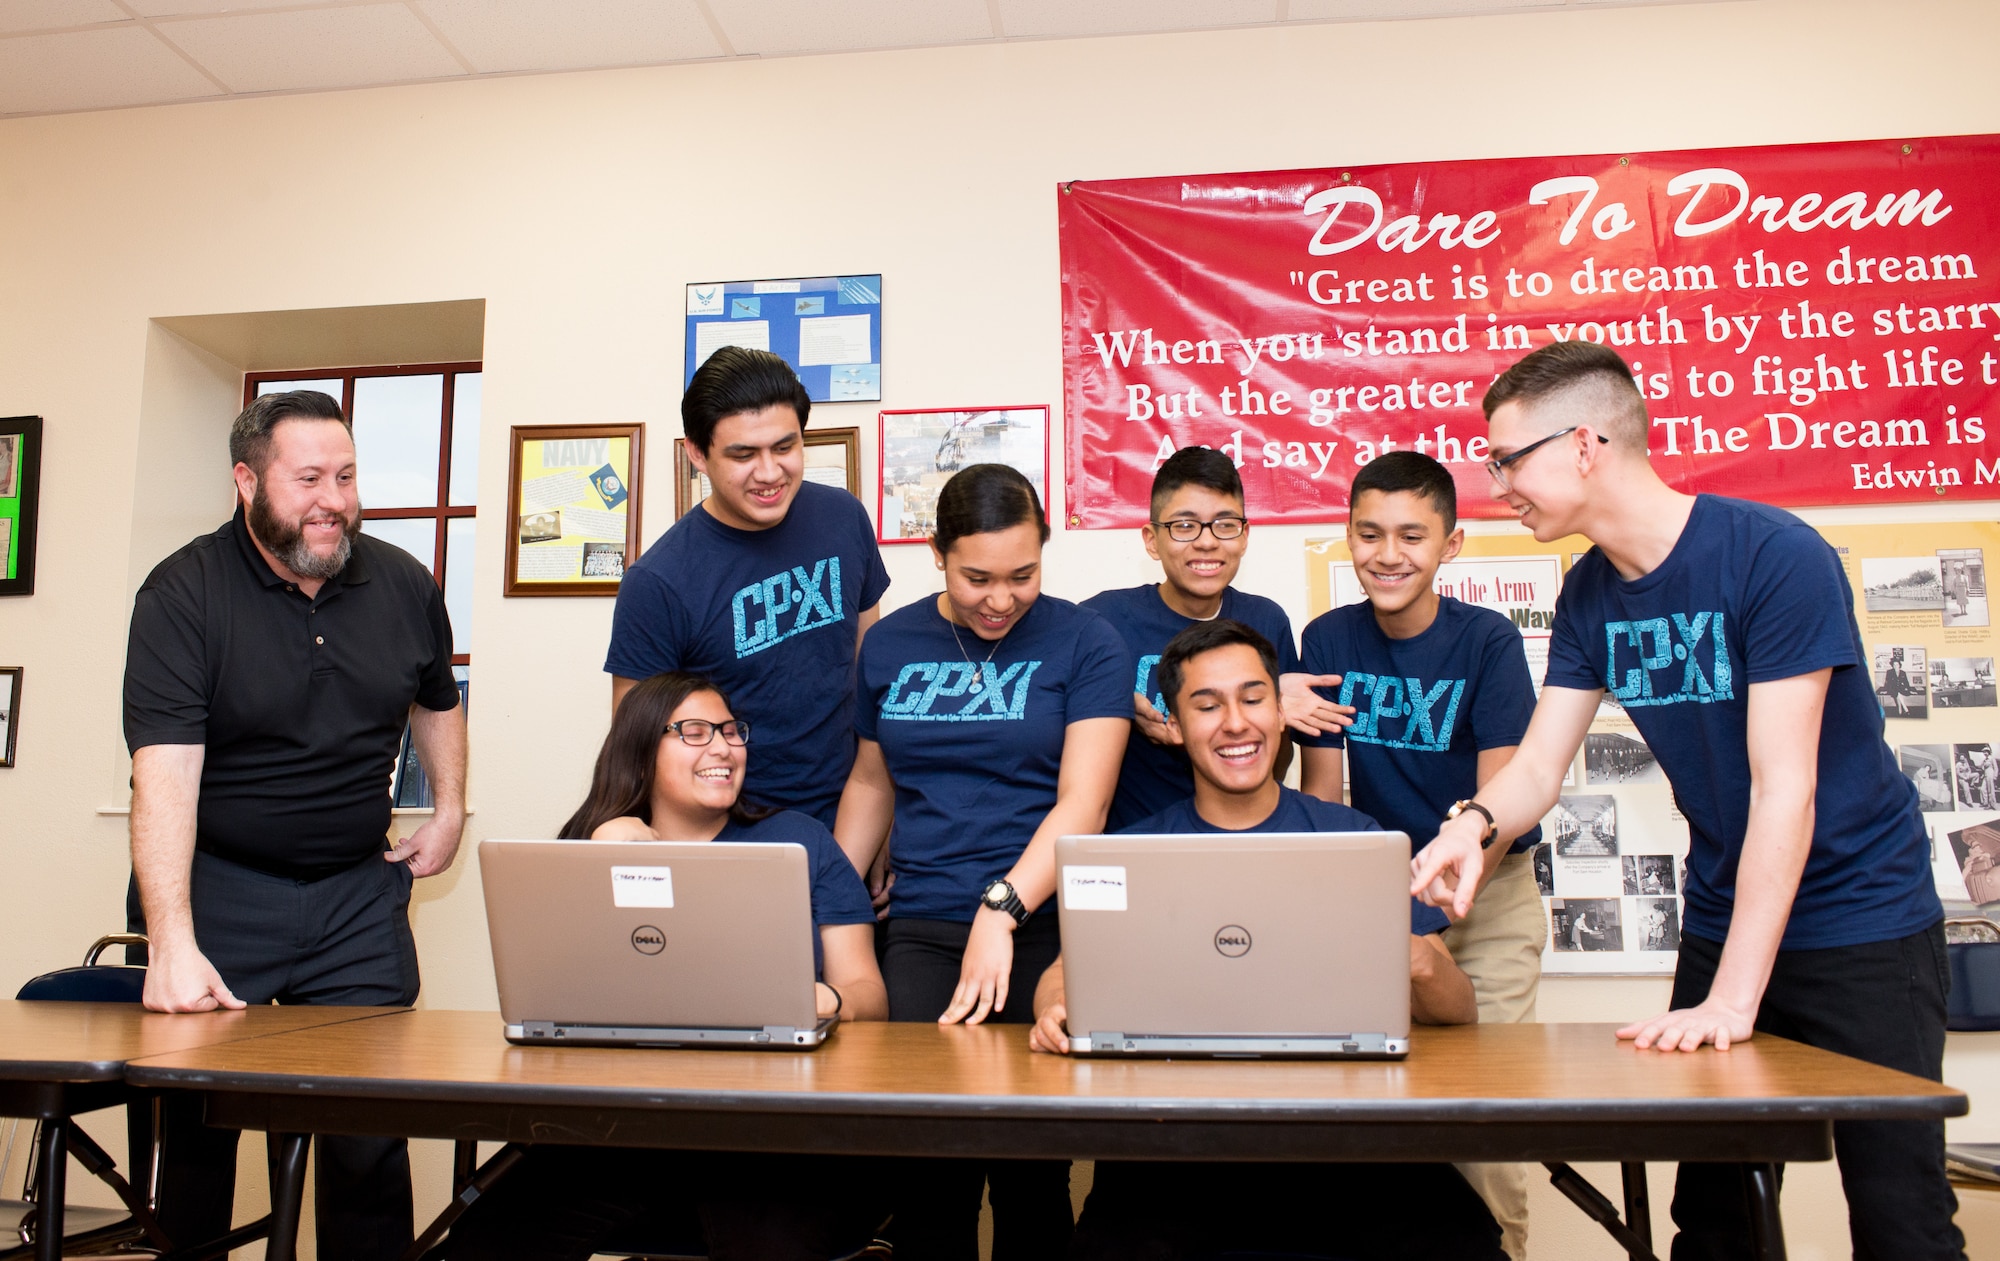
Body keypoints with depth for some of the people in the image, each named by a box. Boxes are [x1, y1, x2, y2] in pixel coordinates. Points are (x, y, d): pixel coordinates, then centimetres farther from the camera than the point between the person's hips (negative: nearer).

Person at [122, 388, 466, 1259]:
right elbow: (166, 771, -22)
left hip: (358, 889, 3)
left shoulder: (403, 584, 2)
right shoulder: (184, 592, -11)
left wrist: (450, 810, 12)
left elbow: (436, 701, 23)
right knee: (197, 1126, 7)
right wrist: (171, 944, -30)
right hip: (217, 885, -2)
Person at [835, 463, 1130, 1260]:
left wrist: (1001, 910, -21)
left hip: (1046, 925, -2)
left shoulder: (1083, 642, -2)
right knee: (930, 1162, -5)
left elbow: (1082, 804, -10)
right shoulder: (890, 644, 9)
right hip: (921, 934, 2)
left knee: (1033, 1167, 4)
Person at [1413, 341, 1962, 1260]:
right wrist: (1477, 824, -26)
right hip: (1722, 914, 6)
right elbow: (1538, 765, -2)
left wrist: (1732, 998, -26)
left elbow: (1784, 787, -24)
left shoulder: (1776, 556, -20)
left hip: (1861, 919, -5)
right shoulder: (1590, 594, -1)